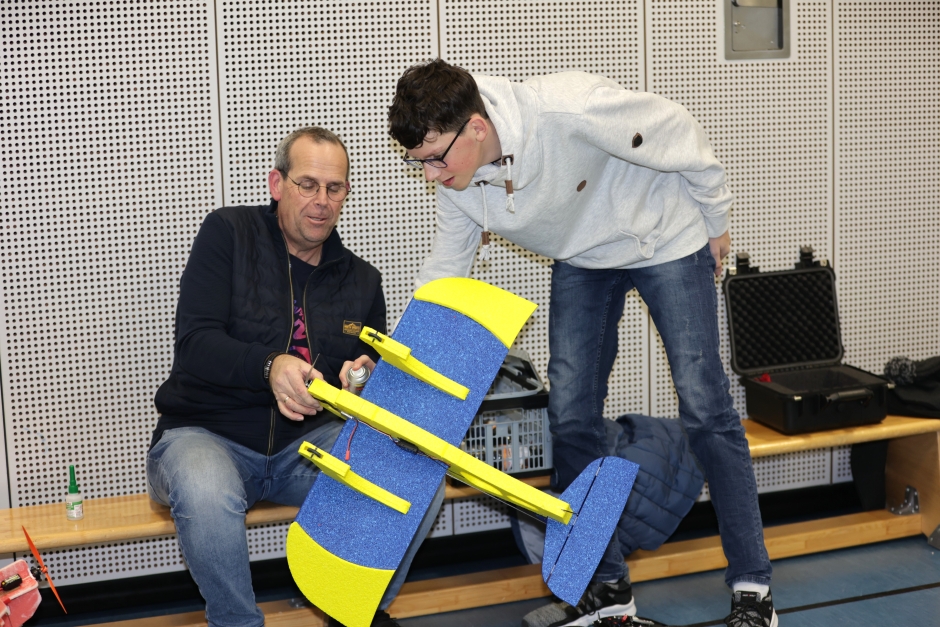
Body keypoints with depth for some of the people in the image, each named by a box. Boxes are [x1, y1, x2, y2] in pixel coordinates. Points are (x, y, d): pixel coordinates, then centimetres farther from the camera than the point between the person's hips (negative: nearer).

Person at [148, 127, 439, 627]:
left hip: (307, 442, 4)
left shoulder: (361, 280, 12)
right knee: (205, 495, -40)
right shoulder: (227, 234, -2)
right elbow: (194, 345, -13)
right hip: (206, 433, -3)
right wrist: (270, 366, -33)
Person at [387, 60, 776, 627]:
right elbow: (441, 275, -3)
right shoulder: (456, 183, -18)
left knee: (704, 407, -8)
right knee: (570, 416, -1)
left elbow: (678, 134, -23)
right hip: (581, 259, 6)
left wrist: (716, 222, -9)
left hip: (665, 240, -6)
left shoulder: (568, 110, -38)